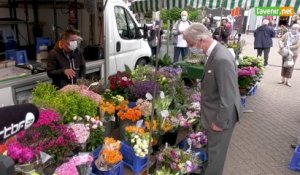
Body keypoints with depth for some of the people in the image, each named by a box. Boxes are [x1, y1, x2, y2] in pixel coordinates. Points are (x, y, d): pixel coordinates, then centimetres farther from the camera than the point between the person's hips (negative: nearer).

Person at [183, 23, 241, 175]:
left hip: (221, 116, -9)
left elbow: (228, 97, -28)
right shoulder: (214, 53, 0)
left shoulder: (222, 59, -30)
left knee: (216, 152, 13)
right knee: (212, 149, 27)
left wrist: (220, 122, -19)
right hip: (215, 112, 9)